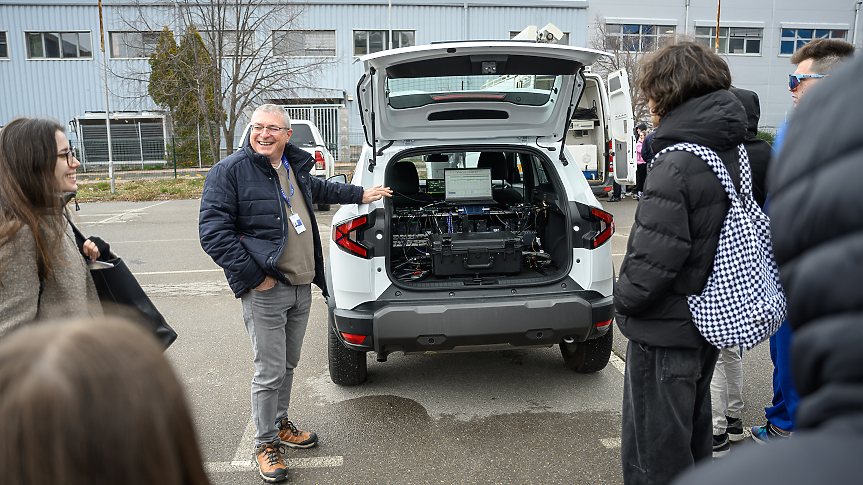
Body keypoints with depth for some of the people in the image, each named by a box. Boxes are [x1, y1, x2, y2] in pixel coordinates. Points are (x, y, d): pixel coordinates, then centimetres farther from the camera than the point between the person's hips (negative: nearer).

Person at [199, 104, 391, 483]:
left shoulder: (295, 166, 11)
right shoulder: (230, 171, -11)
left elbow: (318, 189, 34)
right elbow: (213, 232, -15)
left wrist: (359, 194, 40)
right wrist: (254, 276, -17)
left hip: (302, 288, 7)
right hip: (265, 292, -7)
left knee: (288, 365, 19)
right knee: (270, 372, -1)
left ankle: (280, 425, 37)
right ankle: (265, 444, 17)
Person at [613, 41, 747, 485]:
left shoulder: (675, 167, -24)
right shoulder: (732, 154, 4)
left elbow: (654, 257, -26)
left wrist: (623, 299, -9)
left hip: (666, 332, -9)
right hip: (709, 321, 9)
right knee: (692, 432, 27)